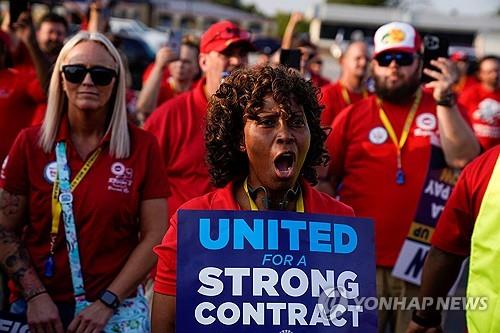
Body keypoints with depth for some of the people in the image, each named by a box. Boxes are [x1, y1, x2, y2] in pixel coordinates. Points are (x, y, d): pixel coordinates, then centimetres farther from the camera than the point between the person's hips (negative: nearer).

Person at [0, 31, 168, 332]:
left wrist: (107, 302, -12)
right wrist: (36, 295, -11)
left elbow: (154, 236, -6)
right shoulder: (30, 142, -2)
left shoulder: (143, 146, -5)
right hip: (39, 307, 1)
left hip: (116, 307, -1)